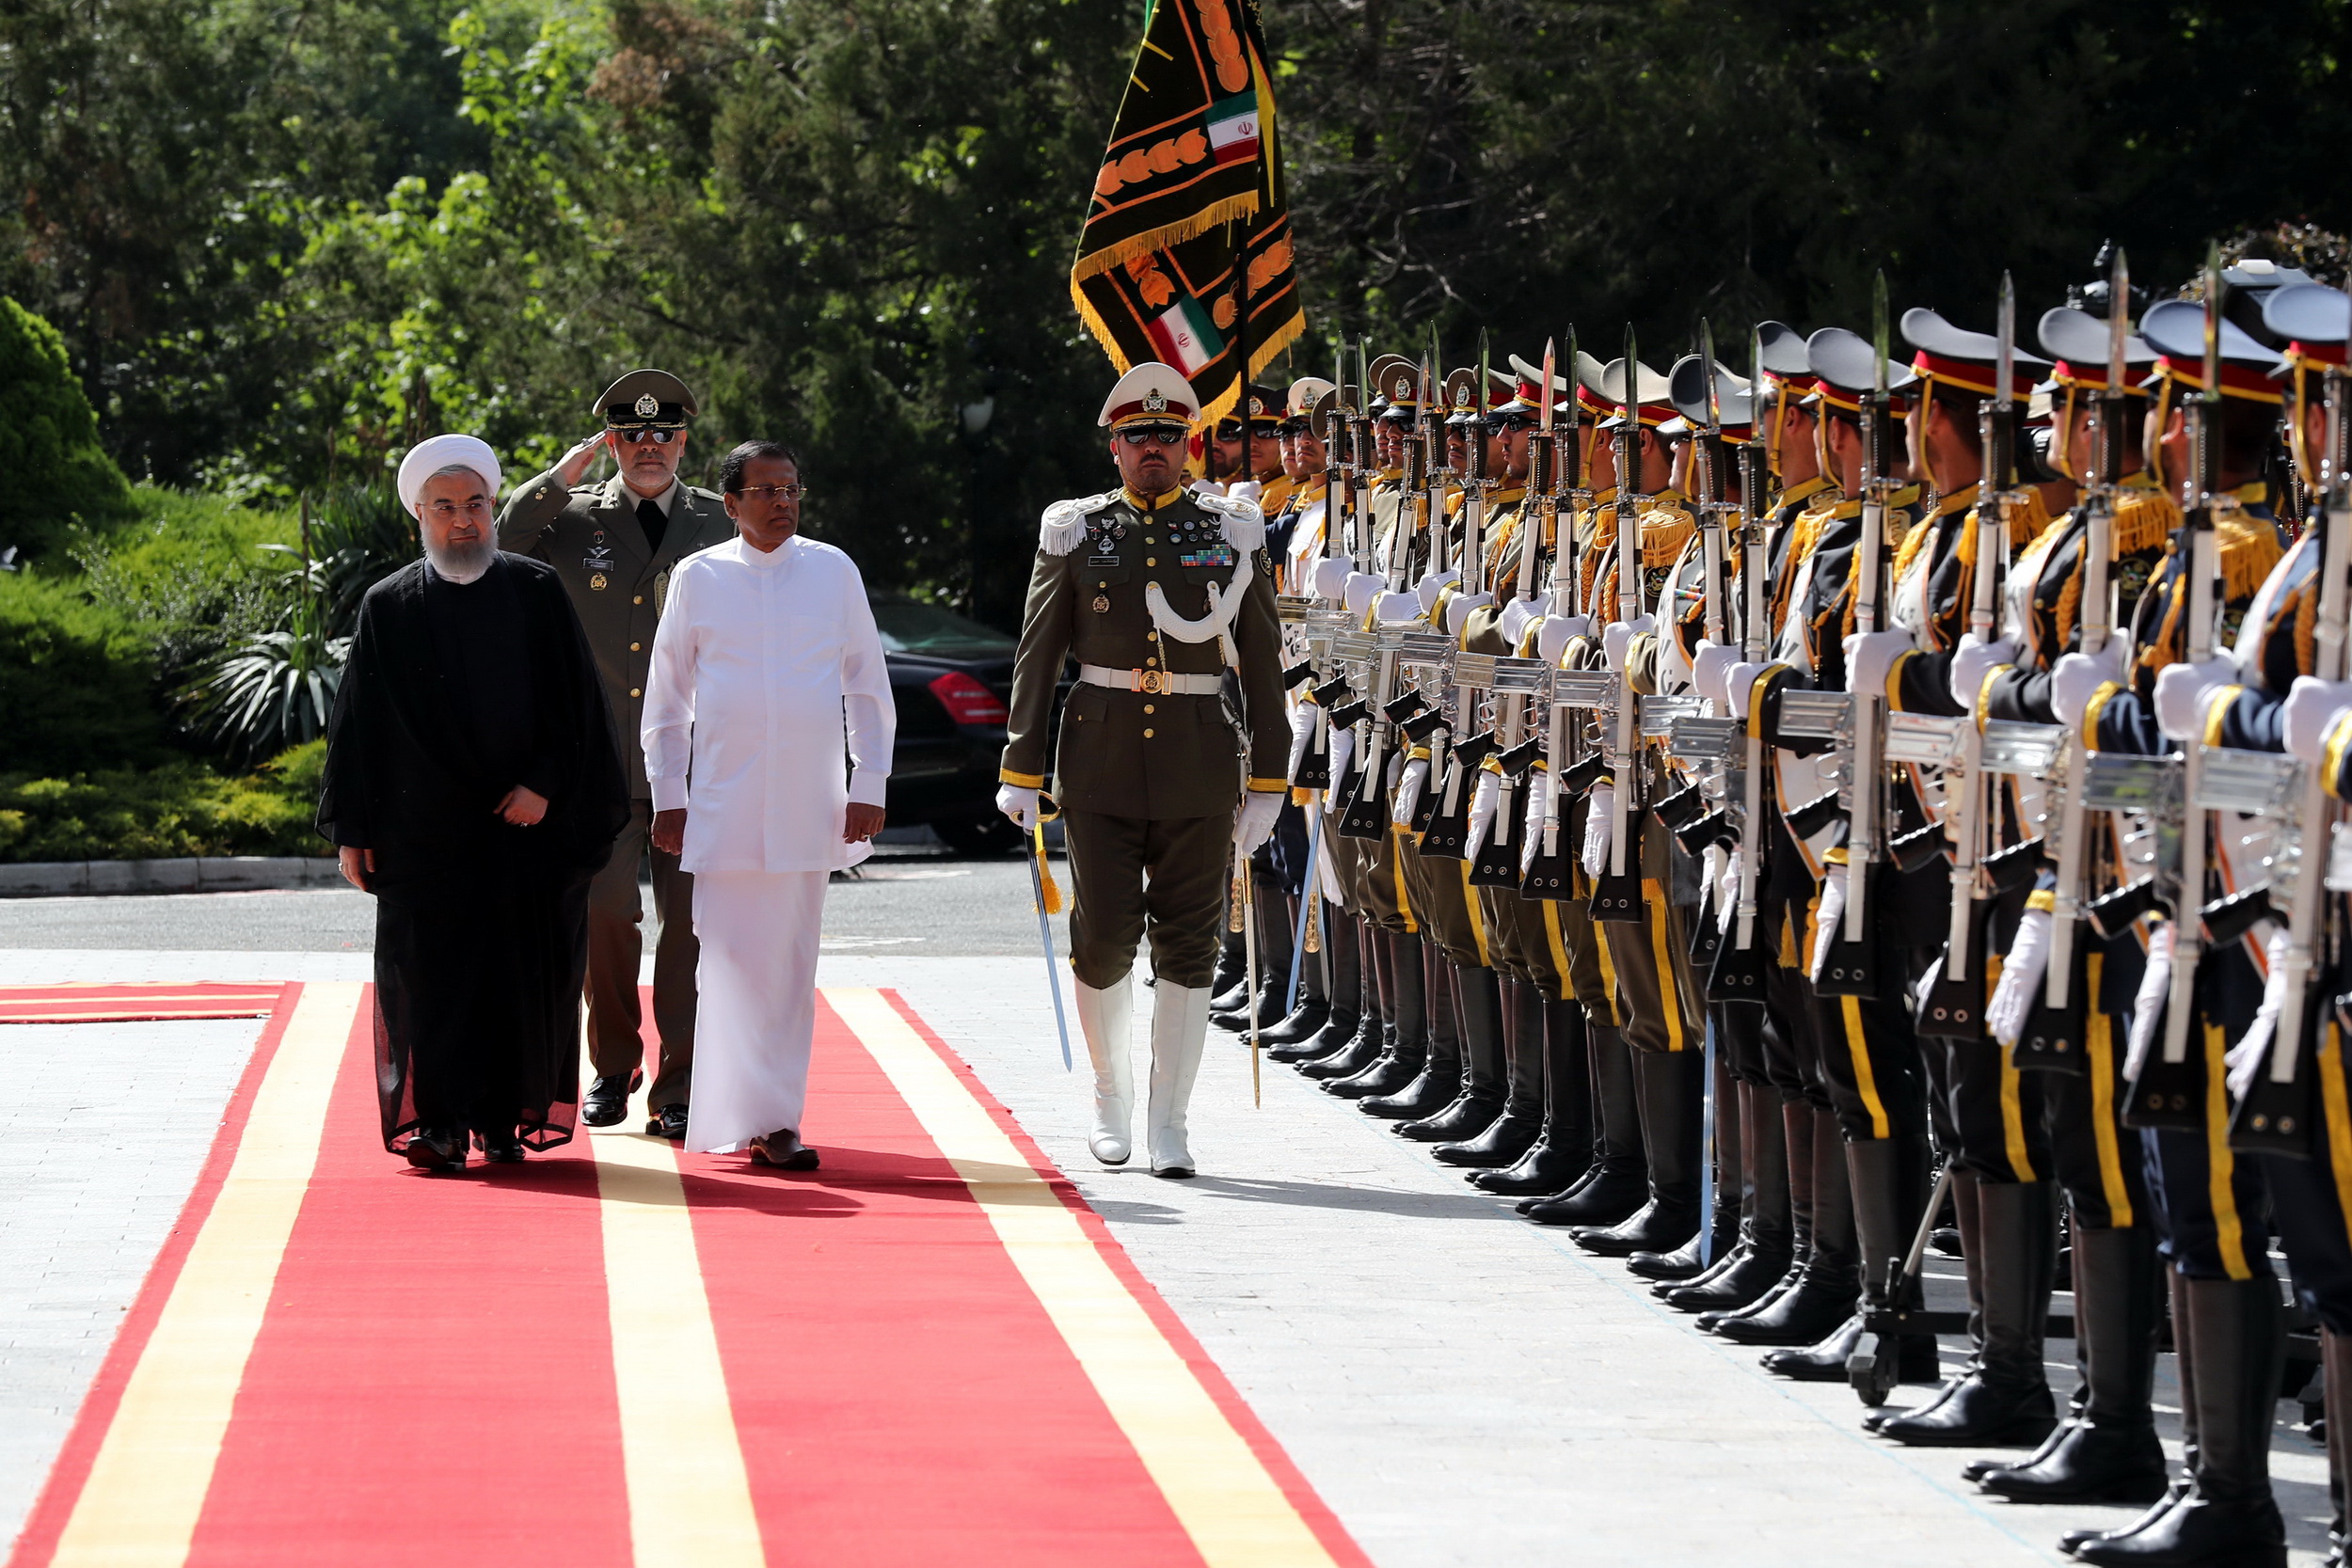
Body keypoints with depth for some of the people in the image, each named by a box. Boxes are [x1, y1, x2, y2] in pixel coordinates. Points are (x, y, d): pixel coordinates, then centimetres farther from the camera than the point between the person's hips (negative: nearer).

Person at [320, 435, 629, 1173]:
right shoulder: (389, 607, 5)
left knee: (521, 974, 3)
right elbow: (358, 724, 6)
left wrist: (546, 785, -9)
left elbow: (576, 704, 3)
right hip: (423, 829, 0)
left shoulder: (538, 593, 5)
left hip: (525, 824, 0)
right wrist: (352, 831, 2)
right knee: (429, 971, -4)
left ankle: (507, 1117, 12)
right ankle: (437, 1123, -1)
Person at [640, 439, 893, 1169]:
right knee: (734, 960, -7)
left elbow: (867, 685, 10)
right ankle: (760, 1117, -7)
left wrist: (869, 786, 4)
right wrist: (667, 798, 5)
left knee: (791, 964, 4)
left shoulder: (834, 572, 5)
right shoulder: (697, 577, 3)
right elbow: (667, 695, 9)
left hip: (810, 803, 1)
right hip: (723, 804, -1)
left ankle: (774, 1115, 10)